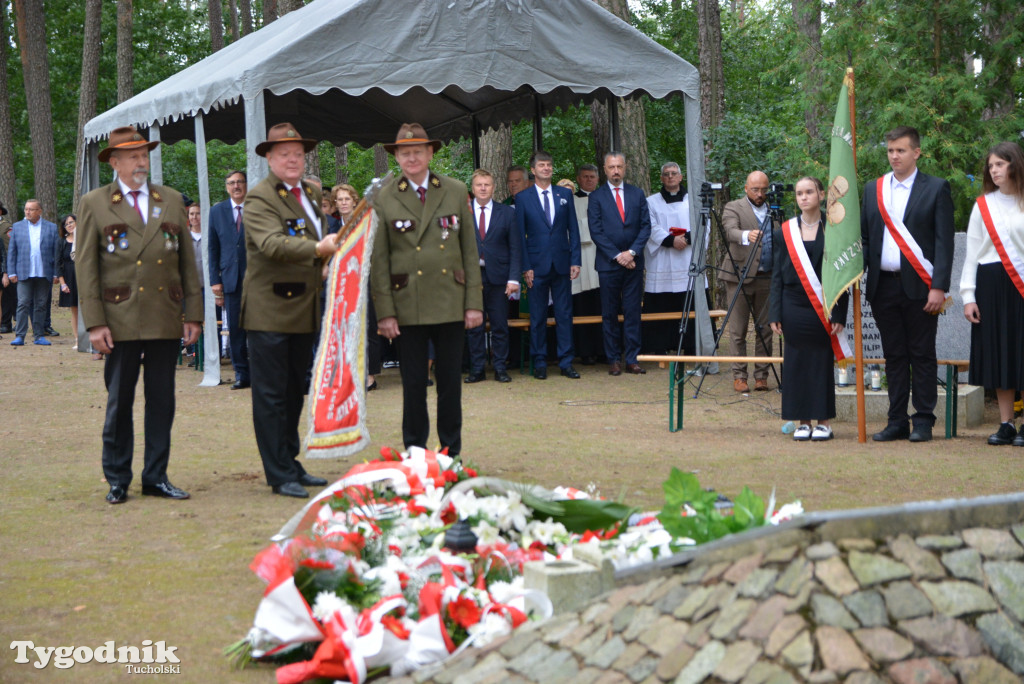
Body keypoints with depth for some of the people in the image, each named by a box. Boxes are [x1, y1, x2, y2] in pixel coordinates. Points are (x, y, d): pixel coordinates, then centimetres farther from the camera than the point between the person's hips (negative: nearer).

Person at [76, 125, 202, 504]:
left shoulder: (172, 200, 12)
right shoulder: (94, 204, 3)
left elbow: (187, 260, 12)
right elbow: (85, 265, -1)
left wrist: (194, 313, 5)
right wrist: (95, 323, -9)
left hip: (166, 319, 3)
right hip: (121, 320, -3)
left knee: (162, 400, 7)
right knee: (119, 401, 2)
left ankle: (156, 476, 16)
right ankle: (117, 479, 13)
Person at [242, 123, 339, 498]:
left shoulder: (312, 193, 15)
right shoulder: (258, 199, -12)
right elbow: (272, 244, -29)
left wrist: (327, 265, 12)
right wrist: (317, 249, -40)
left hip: (304, 309, 8)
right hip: (270, 310, -8)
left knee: (294, 393, 15)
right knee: (271, 396, -3)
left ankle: (291, 466, 24)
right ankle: (279, 476, 2)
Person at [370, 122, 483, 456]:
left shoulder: (456, 192, 6)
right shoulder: (385, 199, 2)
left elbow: (470, 250, 7)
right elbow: (378, 260, 1)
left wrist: (474, 302, 1)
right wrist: (385, 311, -5)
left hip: (450, 303, 1)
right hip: (408, 306, -1)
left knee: (451, 381, 6)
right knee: (413, 385, 2)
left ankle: (451, 454, 16)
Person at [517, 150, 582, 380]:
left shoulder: (565, 194, 9)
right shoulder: (523, 198, 3)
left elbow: (573, 230, 8)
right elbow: (520, 235, 1)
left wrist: (575, 260, 0)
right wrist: (525, 267, -7)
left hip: (561, 264, 2)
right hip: (537, 265, -2)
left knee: (564, 314, 3)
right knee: (538, 317, 3)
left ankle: (566, 362, 8)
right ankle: (539, 363, 11)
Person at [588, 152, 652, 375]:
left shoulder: (637, 194, 10)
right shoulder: (596, 197, 2)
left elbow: (646, 226, 5)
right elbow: (596, 231, -4)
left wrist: (632, 252, -8)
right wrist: (617, 256, -11)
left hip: (633, 263, 2)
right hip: (608, 264, -2)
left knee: (633, 313, 2)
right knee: (610, 315, 2)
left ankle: (632, 359, 6)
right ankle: (613, 359, 9)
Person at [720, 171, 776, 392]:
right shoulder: (733, 208, -1)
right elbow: (731, 231, -20)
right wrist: (747, 235, -42)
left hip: (766, 278, 4)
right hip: (740, 276, -4)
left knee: (765, 330, 5)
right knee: (738, 330, -2)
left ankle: (761, 376, 11)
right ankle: (739, 376, 4)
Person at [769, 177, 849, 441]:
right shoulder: (785, 232, 7)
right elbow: (777, 274, 8)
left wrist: (839, 314, -8)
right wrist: (775, 313, 1)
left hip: (822, 308, -2)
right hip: (794, 306, 2)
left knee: (822, 362, 0)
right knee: (796, 362, 2)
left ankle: (824, 422, 7)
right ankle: (803, 422, 9)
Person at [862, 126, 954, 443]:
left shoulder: (936, 188, 1)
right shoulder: (873, 189, 12)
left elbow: (944, 241, -4)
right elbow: (864, 238, 14)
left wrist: (939, 287, -11)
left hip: (919, 286, -4)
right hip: (884, 285, 4)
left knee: (922, 355, 1)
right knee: (894, 355, 8)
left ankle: (923, 421, 8)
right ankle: (897, 421, 13)